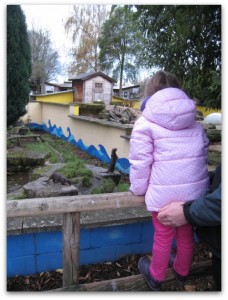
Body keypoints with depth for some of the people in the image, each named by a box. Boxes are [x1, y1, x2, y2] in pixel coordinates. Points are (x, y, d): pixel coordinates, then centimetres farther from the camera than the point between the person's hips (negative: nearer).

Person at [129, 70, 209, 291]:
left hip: (165, 193, -5)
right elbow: (203, 154, 15)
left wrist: (138, 189, 6)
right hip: (195, 190, 5)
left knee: (163, 237, 15)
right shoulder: (195, 123, 10)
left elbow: (140, 162, -9)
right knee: (186, 234, 24)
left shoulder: (146, 123, -7)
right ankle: (182, 271, 49)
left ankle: (156, 277, 40)